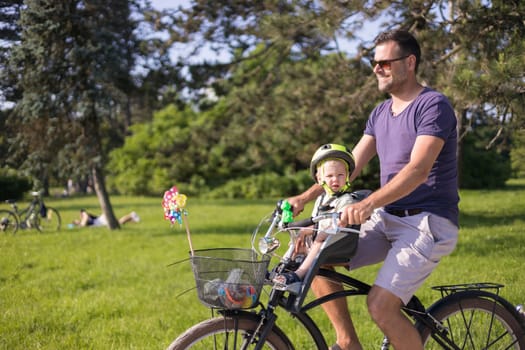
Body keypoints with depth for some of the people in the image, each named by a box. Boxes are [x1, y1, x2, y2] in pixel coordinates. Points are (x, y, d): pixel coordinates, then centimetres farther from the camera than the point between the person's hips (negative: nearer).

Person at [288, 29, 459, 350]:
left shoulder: (433, 105, -12)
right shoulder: (380, 113, 13)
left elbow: (418, 169, -25)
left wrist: (368, 204, -38)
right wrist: (305, 198, -5)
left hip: (429, 222, -8)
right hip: (388, 219, 8)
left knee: (381, 304, -23)